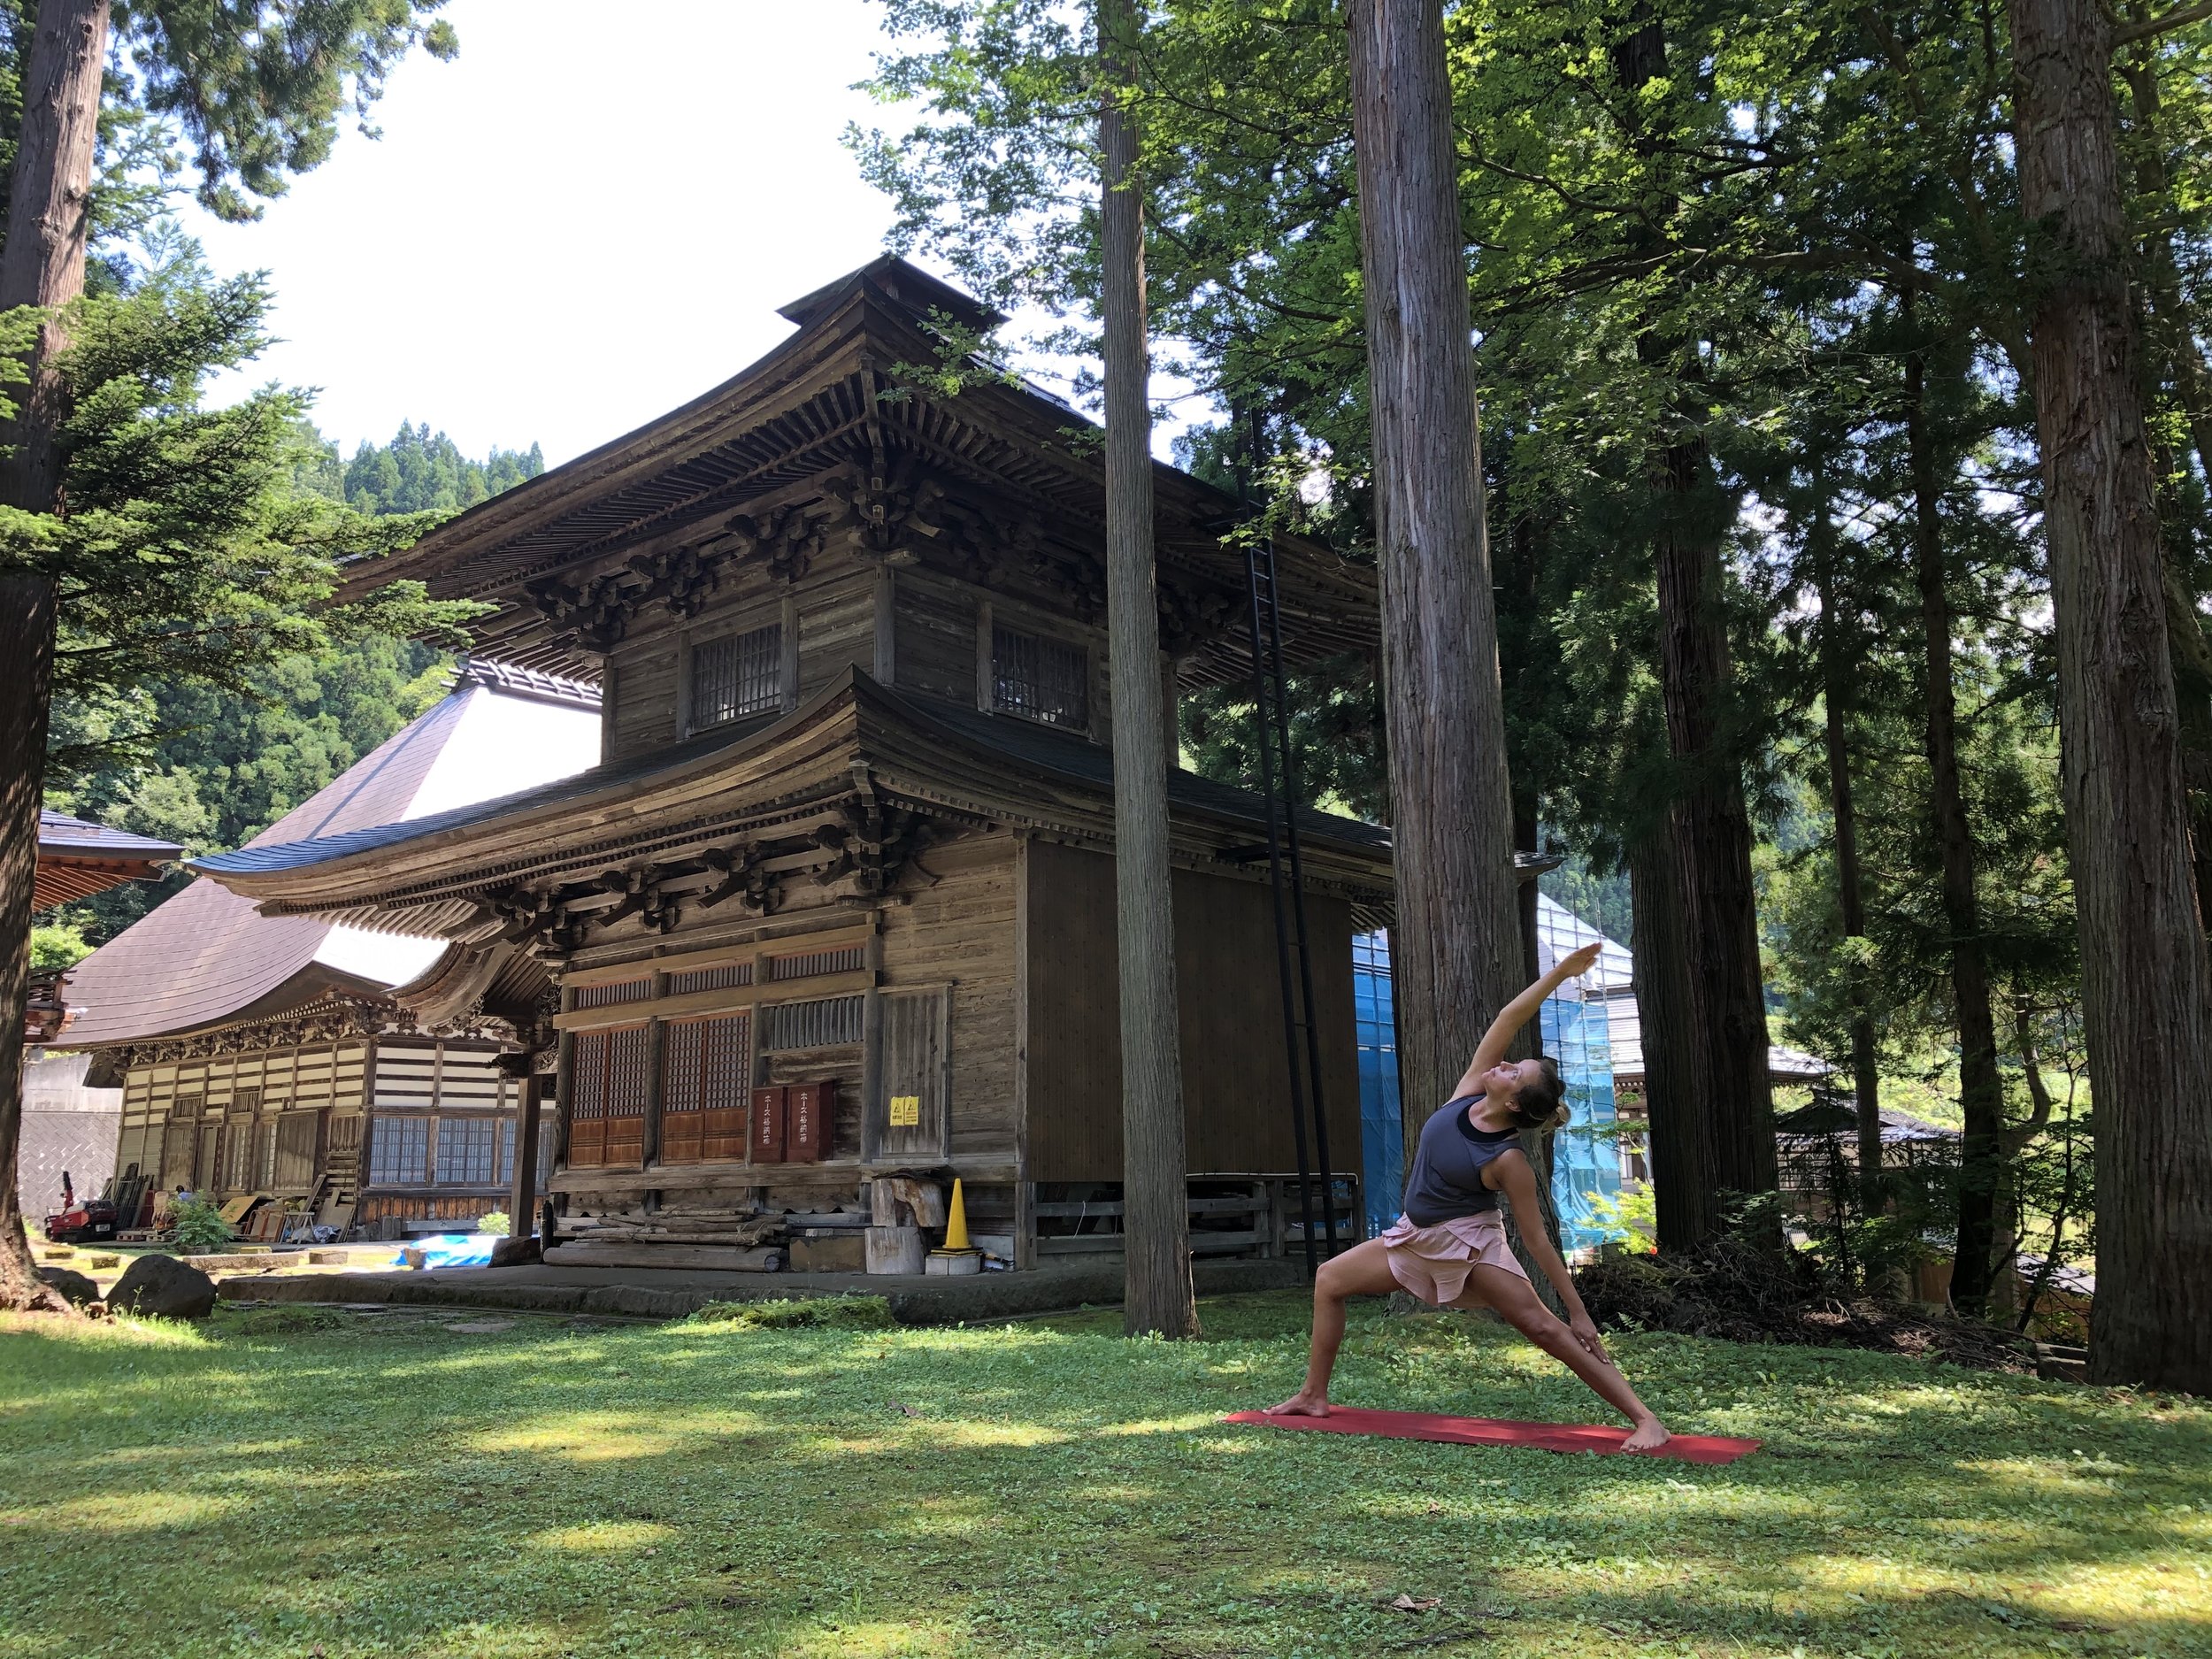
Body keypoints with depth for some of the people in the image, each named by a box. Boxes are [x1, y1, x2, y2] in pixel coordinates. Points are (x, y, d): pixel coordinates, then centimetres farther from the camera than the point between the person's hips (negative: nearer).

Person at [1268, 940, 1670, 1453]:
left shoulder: (1508, 1161, -25)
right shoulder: (1468, 1094, -13)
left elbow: (1537, 1240, -19)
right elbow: (1508, 1019, -16)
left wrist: (1578, 1312, -18)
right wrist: (1558, 973, -16)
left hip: (1470, 1247, -7)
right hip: (1417, 1239, 7)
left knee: (1546, 1328, -16)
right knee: (1330, 1281, 9)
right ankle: (1314, 1396, 20)